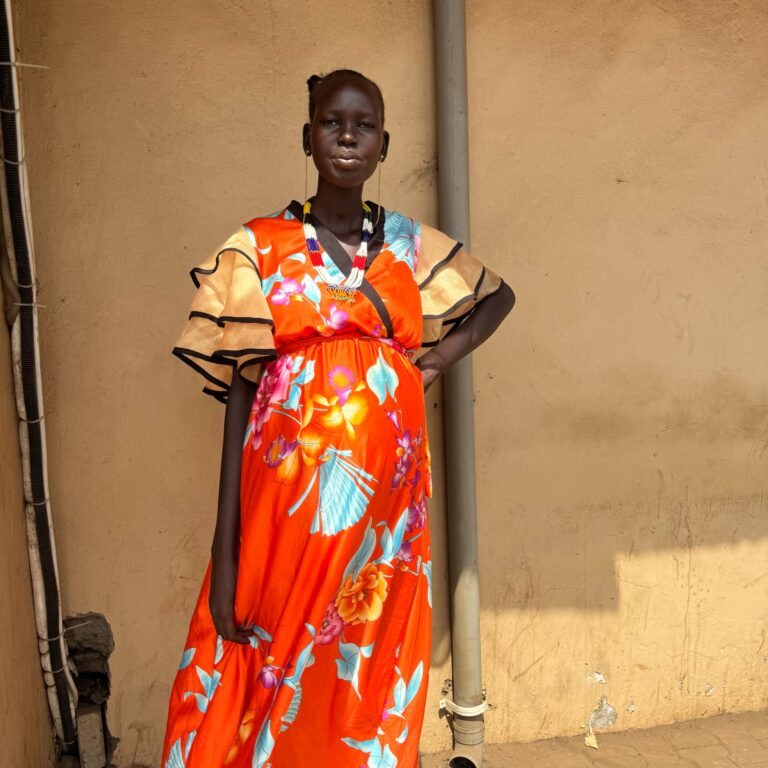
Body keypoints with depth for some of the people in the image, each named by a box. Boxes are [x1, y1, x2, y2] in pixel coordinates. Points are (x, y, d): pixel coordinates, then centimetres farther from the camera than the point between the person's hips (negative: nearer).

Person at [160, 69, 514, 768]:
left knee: (375, 671, 11)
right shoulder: (258, 250, -1)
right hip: (291, 489, -2)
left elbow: (499, 296, 25)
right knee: (282, 672, 5)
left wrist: (444, 356, 5)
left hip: (387, 489, 3)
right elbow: (239, 395, -4)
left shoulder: (409, 245, 8)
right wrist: (226, 552, -9)